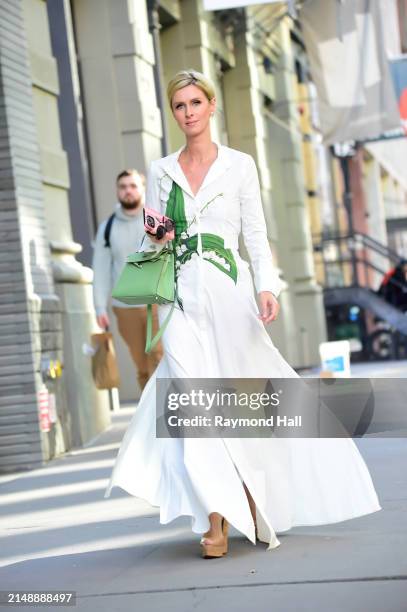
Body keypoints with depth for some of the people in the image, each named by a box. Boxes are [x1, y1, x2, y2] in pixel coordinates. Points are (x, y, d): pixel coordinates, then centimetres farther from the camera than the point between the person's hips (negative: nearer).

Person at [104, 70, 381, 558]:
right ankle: (216, 520, -6)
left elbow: (256, 235, 3)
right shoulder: (160, 171, 11)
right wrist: (156, 242, -7)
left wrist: (267, 288, -10)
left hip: (228, 293, -1)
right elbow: (152, 239, 16)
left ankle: (249, 503, 23)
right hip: (182, 299, 1)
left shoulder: (239, 165, 5)